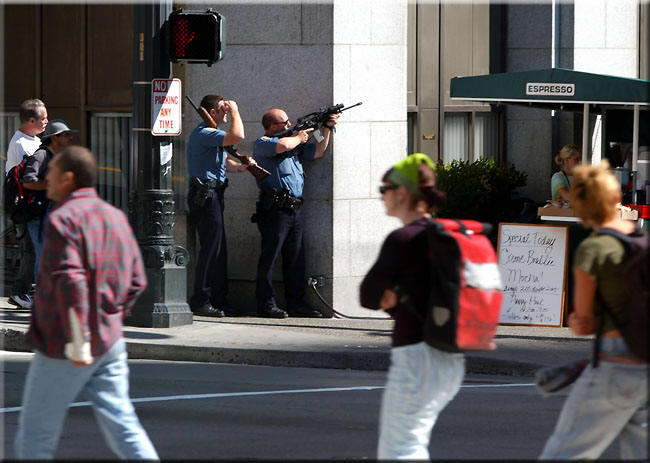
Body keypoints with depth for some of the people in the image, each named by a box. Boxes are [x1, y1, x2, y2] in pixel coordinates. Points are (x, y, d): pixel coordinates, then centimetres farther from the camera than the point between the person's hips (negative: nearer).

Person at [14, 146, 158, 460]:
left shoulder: (63, 219, -14)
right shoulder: (115, 217, 11)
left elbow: (70, 281, -25)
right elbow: (136, 281, 14)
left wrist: (77, 341, -26)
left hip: (63, 348, -7)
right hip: (109, 343, 7)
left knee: (35, 433, 4)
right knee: (121, 425, 5)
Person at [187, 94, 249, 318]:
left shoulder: (211, 134, 21)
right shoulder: (203, 133, -14)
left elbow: (223, 162, 25)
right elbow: (237, 136, -27)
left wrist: (240, 167, 4)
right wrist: (235, 111, -11)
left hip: (213, 195, 11)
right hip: (205, 194, -11)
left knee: (218, 250, 12)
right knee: (210, 248, -10)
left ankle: (219, 301, 17)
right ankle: (201, 302, -7)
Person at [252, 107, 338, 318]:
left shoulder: (295, 144, 21)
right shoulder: (262, 143, -4)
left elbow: (318, 152, 29)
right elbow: (282, 145, -24)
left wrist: (327, 129, 17)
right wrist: (299, 137, -5)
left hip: (294, 209, 8)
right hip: (275, 209, -8)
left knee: (296, 259, 9)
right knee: (269, 256, -6)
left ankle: (296, 304, 14)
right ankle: (266, 304, -4)